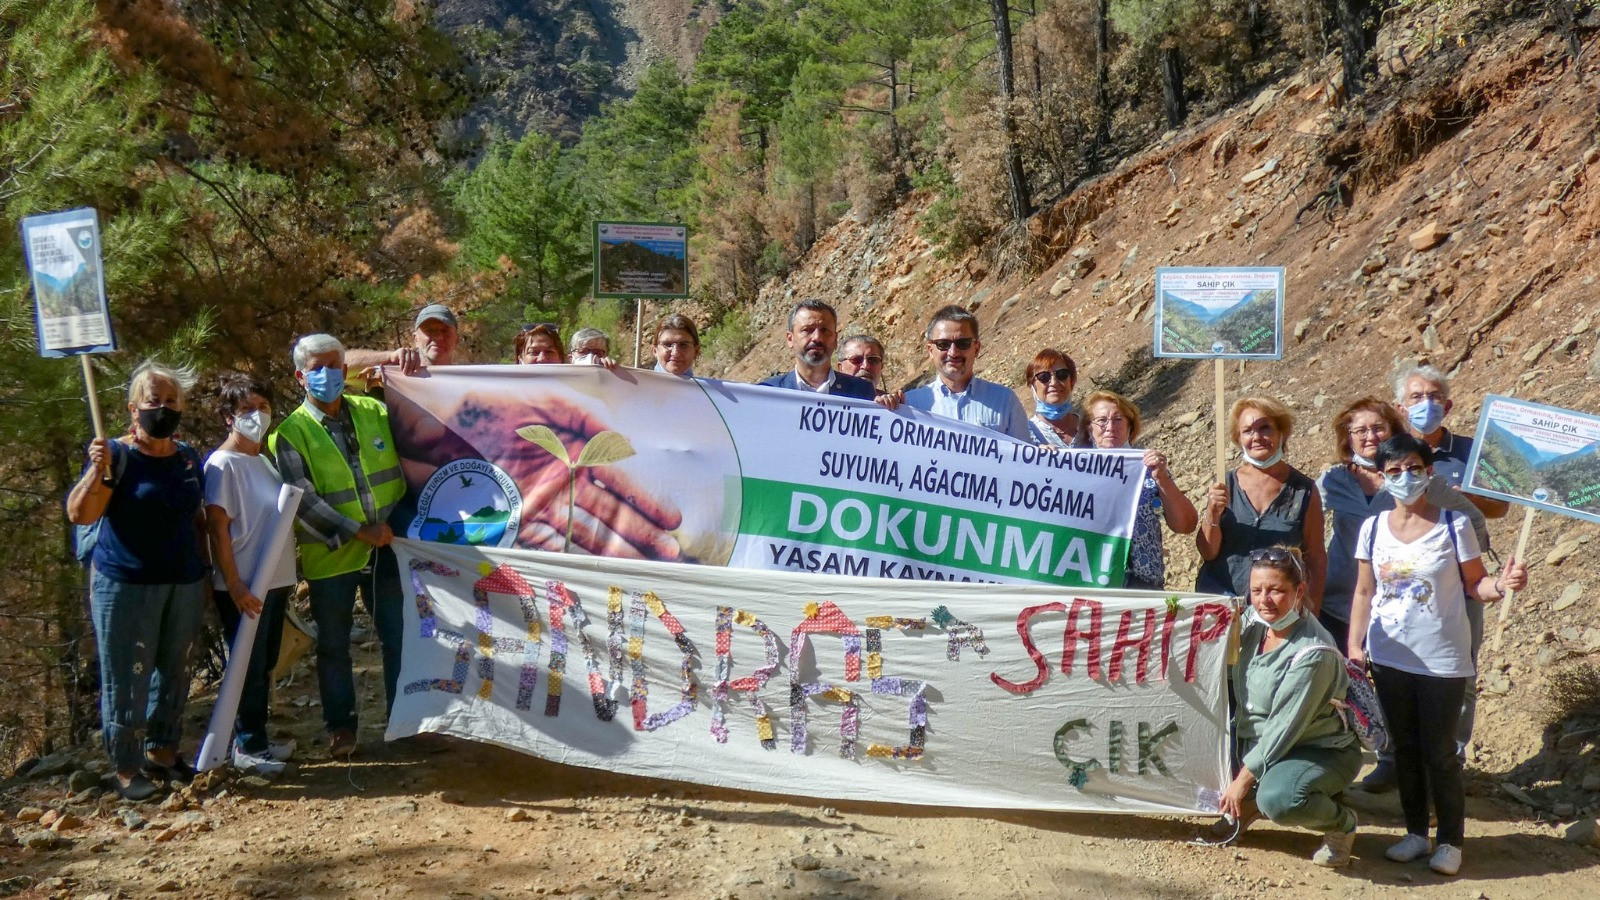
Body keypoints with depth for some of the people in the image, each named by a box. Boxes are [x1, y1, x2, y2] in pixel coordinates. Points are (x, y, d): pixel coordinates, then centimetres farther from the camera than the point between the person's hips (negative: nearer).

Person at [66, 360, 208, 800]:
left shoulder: (189, 458, 8)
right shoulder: (117, 455, -9)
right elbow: (80, 514, -17)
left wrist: (204, 570, 16)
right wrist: (97, 471, -32)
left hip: (184, 584, 6)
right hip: (126, 584, -6)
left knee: (173, 670, 13)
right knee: (127, 677, -3)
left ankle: (162, 751, 25)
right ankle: (125, 768, 5)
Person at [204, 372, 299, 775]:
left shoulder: (268, 459, 10)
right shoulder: (223, 464, -12)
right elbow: (217, 528, -15)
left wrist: (287, 575, 13)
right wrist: (234, 586, -19)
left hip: (276, 581, 8)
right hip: (244, 587, -8)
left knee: (265, 665, 16)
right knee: (249, 666, 1)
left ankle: (258, 738, 27)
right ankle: (247, 746, 12)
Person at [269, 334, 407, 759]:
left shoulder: (375, 412, 4)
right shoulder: (291, 433, -7)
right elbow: (303, 500, -15)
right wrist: (356, 530, -20)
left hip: (385, 548, 3)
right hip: (330, 555, -2)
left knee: (398, 635, 10)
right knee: (334, 644, 9)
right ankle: (340, 724, 23)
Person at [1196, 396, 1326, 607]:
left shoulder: (1303, 490, -1)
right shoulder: (1226, 485, 2)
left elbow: (1316, 560, 3)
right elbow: (1208, 552, 2)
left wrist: (1312, 615, -2)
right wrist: (1212, 514, -15)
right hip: (1220, 596, 1)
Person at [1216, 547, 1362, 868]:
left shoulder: (1313, 653, -25)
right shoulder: (1254, 620, -4)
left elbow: (1284, 727, -23)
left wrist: (1244, 779, -19)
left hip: (1322, 750, -7)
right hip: (1260, 743, 7)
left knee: (1278, 799, -35)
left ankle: (1342, 823, -3)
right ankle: (1245, 806, 16)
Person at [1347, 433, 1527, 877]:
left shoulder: (1454, 526, -9)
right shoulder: (1373, 528, 1)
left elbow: (1474, 584, -5)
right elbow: (1364, 593, 5)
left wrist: (1501, 584, -27)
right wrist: (1355, 646, -1)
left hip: (1442, 659, -3)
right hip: (1389, 657, 3)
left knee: (1439, 752, 3)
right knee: (1405, 748, 13)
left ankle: (1450, 840, 18)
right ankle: (1416, 832, 27)